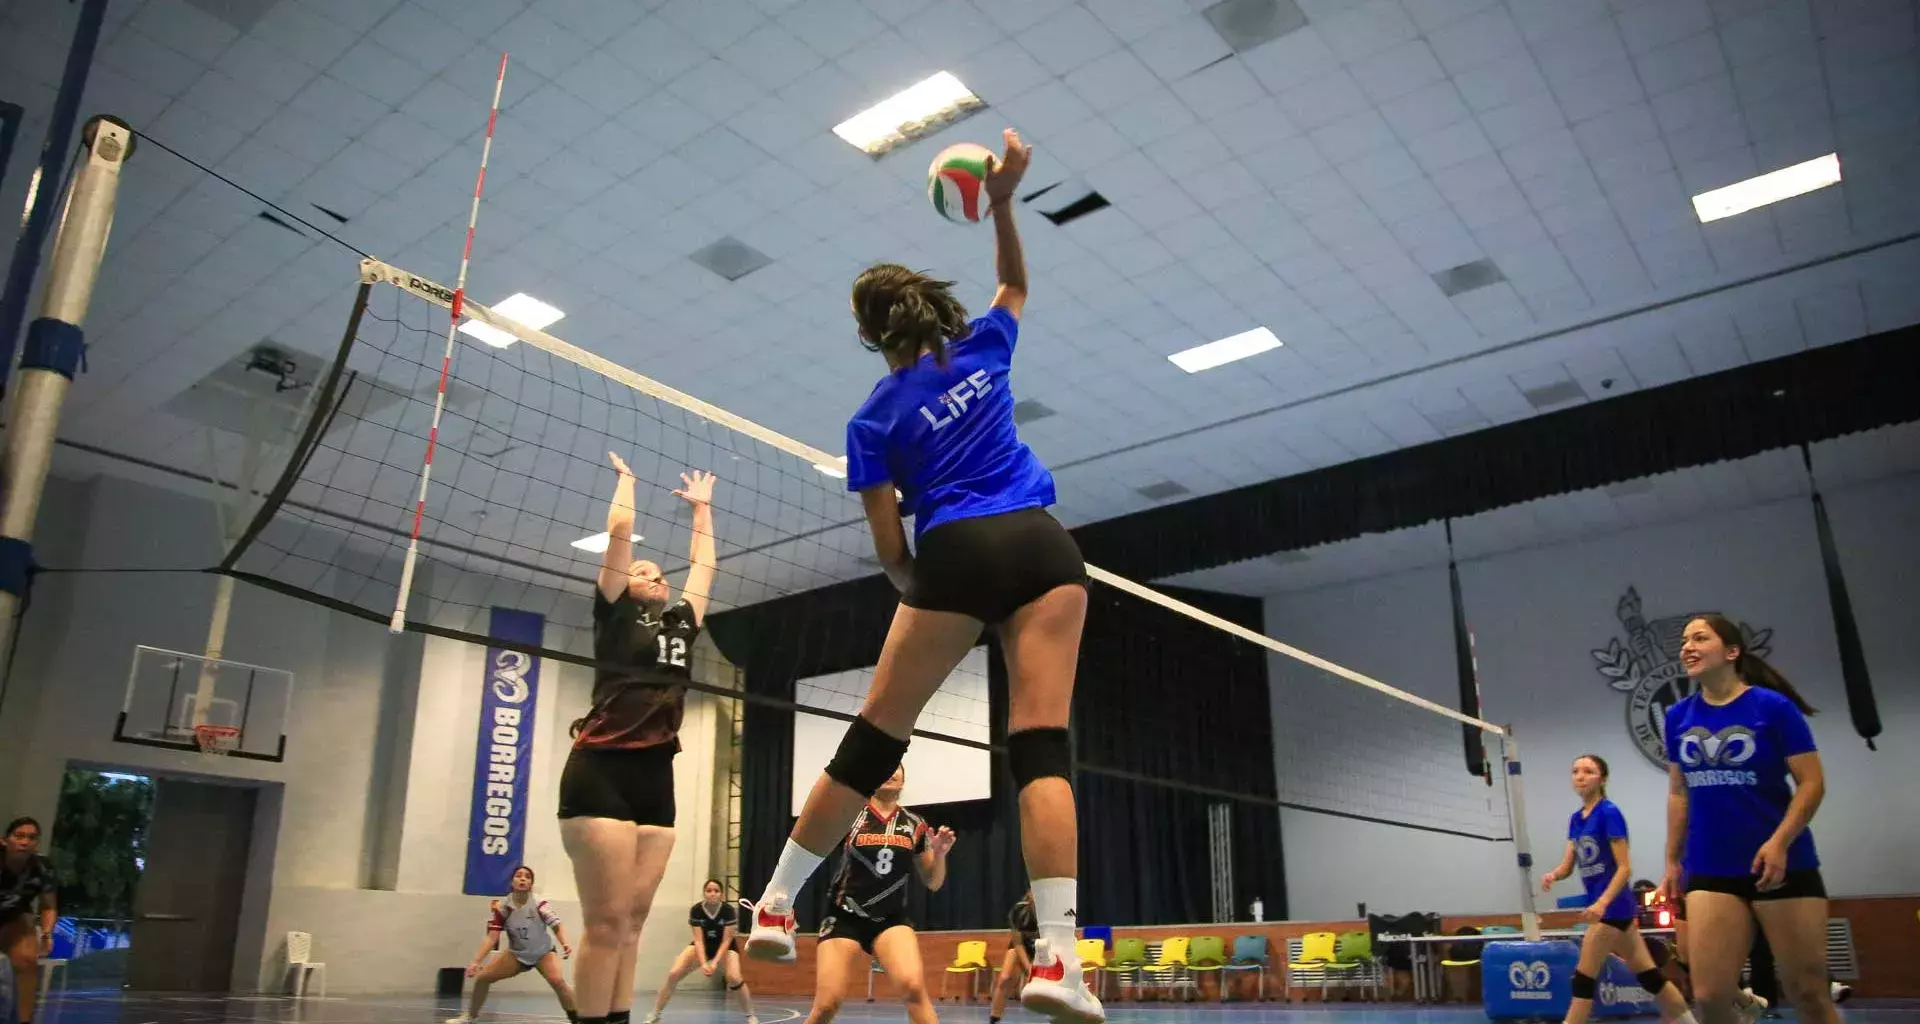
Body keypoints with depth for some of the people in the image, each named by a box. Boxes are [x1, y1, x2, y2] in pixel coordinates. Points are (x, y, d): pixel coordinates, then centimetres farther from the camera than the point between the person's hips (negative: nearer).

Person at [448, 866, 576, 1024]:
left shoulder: (538, 904, -24)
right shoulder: (502, 907, -15)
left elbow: (557, 926, -23)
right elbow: (492, 938, -12)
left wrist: (565, 945, -41)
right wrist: (476, 961, -21)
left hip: (543, 952, -4)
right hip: (517, 953, 4)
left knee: (557, 981, -30)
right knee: (482, 977, -3)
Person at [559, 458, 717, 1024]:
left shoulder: (681, 622, 21)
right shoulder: (615, 612, 7)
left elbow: (704, 565, 32)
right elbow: (620, 529, 6)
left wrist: (702, 506, 41)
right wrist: (625, 476, 21)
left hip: (656, 776, 6)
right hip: (602, 770, -6)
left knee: (632, 921, 5)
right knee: (606, 922, -10)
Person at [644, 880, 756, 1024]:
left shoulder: (729, 910, -27)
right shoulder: (696, 910, -23)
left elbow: (726, 940, -24)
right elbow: (698, 940, -21)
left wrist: (715, 962, -34)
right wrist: (703, 963, -33)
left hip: (725, 947, -2)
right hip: (701, 947, 2)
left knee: (734, 977, -28)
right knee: (673, 974, -16)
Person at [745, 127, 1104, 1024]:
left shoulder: (875, 419, 9)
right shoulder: (982, 349, 16)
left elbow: (889, 546, 7)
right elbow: (1014, 283, 38)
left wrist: (917, 588, 25)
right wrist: (1002, 200, 31)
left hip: (957, 555, -2)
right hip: (1041, 546, 2)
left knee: (873, 738, 8)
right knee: (1042, 746, -6)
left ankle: (776, 906, 19)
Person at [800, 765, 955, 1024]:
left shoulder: (914, 825, 5)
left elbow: (933, 883, 11)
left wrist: (940, 853, -8)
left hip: (892, 921, 1)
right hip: (845, 920, -1)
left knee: (913, 987, -25)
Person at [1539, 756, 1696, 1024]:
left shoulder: (1609, 813, -14)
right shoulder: (1575, 819, 10)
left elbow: (1625, 867, -16)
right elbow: (1568, 865, 9)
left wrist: (1602, 903, -27)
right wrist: (1553, 875, -14)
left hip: (1612, 905, -8)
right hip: (1601, 905, 8)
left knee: (1584, 977, -7)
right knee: (1648, 974, 15)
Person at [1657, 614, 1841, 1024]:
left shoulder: (1773, 706, -7)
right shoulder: (1678, 717, 6)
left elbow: (1812, 782, -9)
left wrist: (1779, 842, -21)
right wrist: (1672, 860, 12)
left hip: (1783, 866, -3)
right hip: (1710, 872, 3)